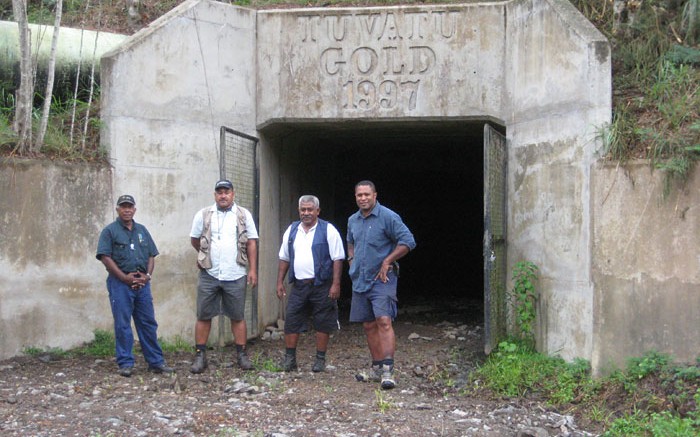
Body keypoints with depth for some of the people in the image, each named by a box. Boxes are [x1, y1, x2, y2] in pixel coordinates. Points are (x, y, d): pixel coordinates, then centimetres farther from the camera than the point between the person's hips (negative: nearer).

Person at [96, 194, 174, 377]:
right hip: (120, 282, -4)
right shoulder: (110, 231, 0)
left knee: (148, 323, 6)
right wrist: (125, 277, -13)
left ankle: (156, 362, 12)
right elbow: (105, 257, -9)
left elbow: (151, 255, 15)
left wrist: (147, 275, -2)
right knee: (122, 325, -1)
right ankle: (125, 363, 6)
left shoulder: (142, 230, 15)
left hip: (142, 283, 5)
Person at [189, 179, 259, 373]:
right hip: (209, 275, 1)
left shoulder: (244, 215, 4)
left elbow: (251, 243, 3)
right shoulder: (203, 215, 4)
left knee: (238, 317, 5)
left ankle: (242, 355, 13)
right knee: (203, 316, 2)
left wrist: (253, 269, -2)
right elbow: (194, 240, 14)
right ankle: (200, 356, 9)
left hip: (236, 276, 0)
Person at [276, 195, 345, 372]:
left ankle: (320, 359, 13)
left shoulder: (328, 230, -3)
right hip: (298, 285, 4)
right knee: (291, 322, 1)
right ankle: (289, 358, 10)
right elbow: (284, 258, 17)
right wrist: (280, 282, 11)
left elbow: (337, 259, -6)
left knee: (322, 324, 3)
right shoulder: (292, 230, 11)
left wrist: (336, 284, -12)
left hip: (321, 285, -4)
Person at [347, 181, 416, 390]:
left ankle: (388, 371, -21)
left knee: (384, 321, -17)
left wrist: (387, 261, -15)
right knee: (369, 326, 10)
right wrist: (352, 259, 14)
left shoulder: (388, 217, -9)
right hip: (360, 281, 7)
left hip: (382, 280, -7)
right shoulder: (353, 221, 12)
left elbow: (408, 241, -13)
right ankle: (377, 369, 20)